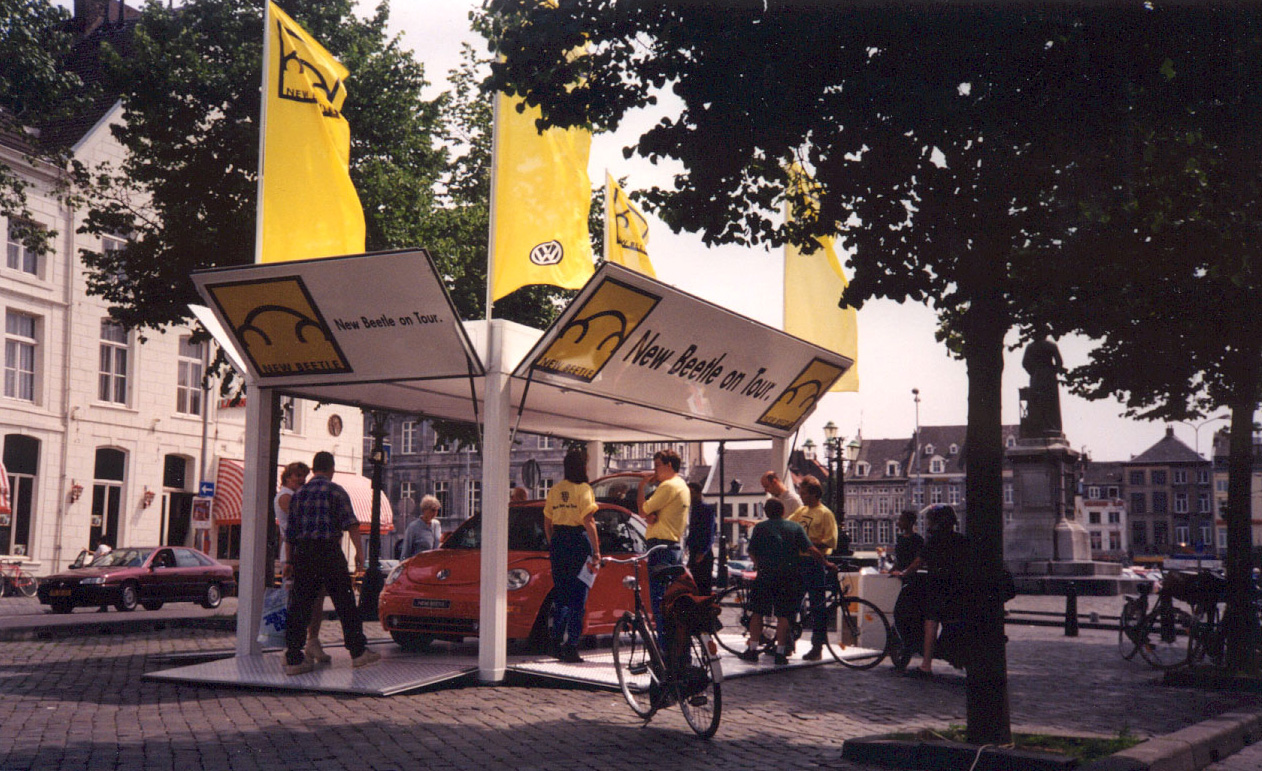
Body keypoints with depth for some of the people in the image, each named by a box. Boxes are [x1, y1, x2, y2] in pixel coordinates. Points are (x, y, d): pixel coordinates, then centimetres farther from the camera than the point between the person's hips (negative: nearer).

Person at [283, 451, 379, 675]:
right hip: (328, 550, -5)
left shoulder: (298, 494, 14)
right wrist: (359, 551, -11)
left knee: (300, 605, 5)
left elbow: (290, 532, 15)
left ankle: (293, 659, 2)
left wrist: (291, 560, 21)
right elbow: (350, 522, -11)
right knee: (345, 602, 4)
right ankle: (358, 652, 9)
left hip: (302, 552, 5)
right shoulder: (336, 491, -1)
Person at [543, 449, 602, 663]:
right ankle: (571, 648, -4)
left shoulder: (555, 489, 11)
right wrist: (596, 551, -13)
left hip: (558, 541, 6)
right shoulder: (583, 489, -7)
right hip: (578, 540, -6)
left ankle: (557, 644, 14)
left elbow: (547, 522, 14)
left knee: (560, 595, 15)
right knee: (578, 597, -1)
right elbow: (588, 522, -14)